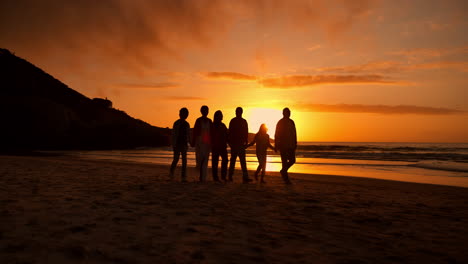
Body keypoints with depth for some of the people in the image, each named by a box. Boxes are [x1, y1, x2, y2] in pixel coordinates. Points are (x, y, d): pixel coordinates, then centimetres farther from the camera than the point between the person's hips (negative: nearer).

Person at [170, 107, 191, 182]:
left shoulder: (187, 124, 11)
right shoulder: (176, 123, -2)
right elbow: (173, 134, -6)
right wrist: (173, 145, -12)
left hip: (184, 144, 4)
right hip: (177, 143, -4)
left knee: (184, 159, -3)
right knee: (176, 158, -2)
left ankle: (184, 177, -4)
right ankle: (171, 172, 23)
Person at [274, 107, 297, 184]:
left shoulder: (291, 122, 11)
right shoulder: (280, 122, -4)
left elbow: (294, 134, 16)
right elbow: (276, 135, -5)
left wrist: (295, 143, 11)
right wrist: (276, 145, -9)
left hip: (291, 145, 5)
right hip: (283, 145, -5)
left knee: (292, 160, 3)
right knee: (285, 161, -3)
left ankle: (283, 171, 27)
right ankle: (286, 179, 6)